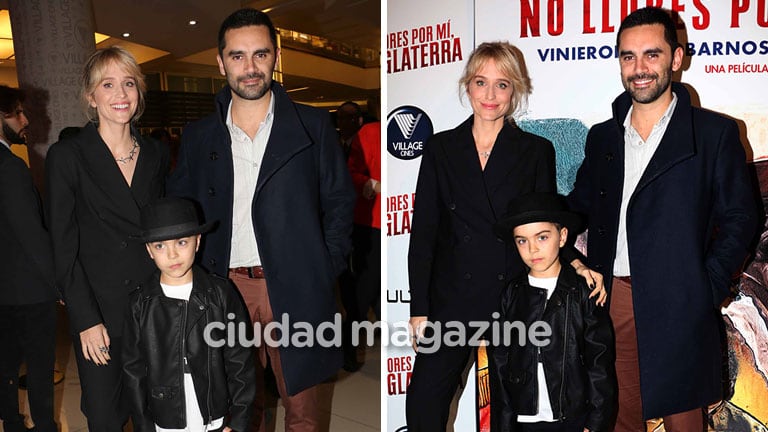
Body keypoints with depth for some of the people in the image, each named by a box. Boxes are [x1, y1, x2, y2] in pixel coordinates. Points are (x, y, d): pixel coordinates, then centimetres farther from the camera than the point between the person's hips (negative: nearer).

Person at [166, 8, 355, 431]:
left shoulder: (313, 126, 0)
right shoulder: (198, 136, 6)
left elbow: (339, 202, 3)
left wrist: (326, 270, -4)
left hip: (294, 290, -2)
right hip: (226, 289, 2)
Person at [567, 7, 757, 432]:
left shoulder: (715, 133, 1)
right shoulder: (601, 137, 12)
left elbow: (739, 218, 1)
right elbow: (579, 207, 18)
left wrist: (707, 288, -9)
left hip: (678, 307, -3)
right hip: (612, 300, 3)